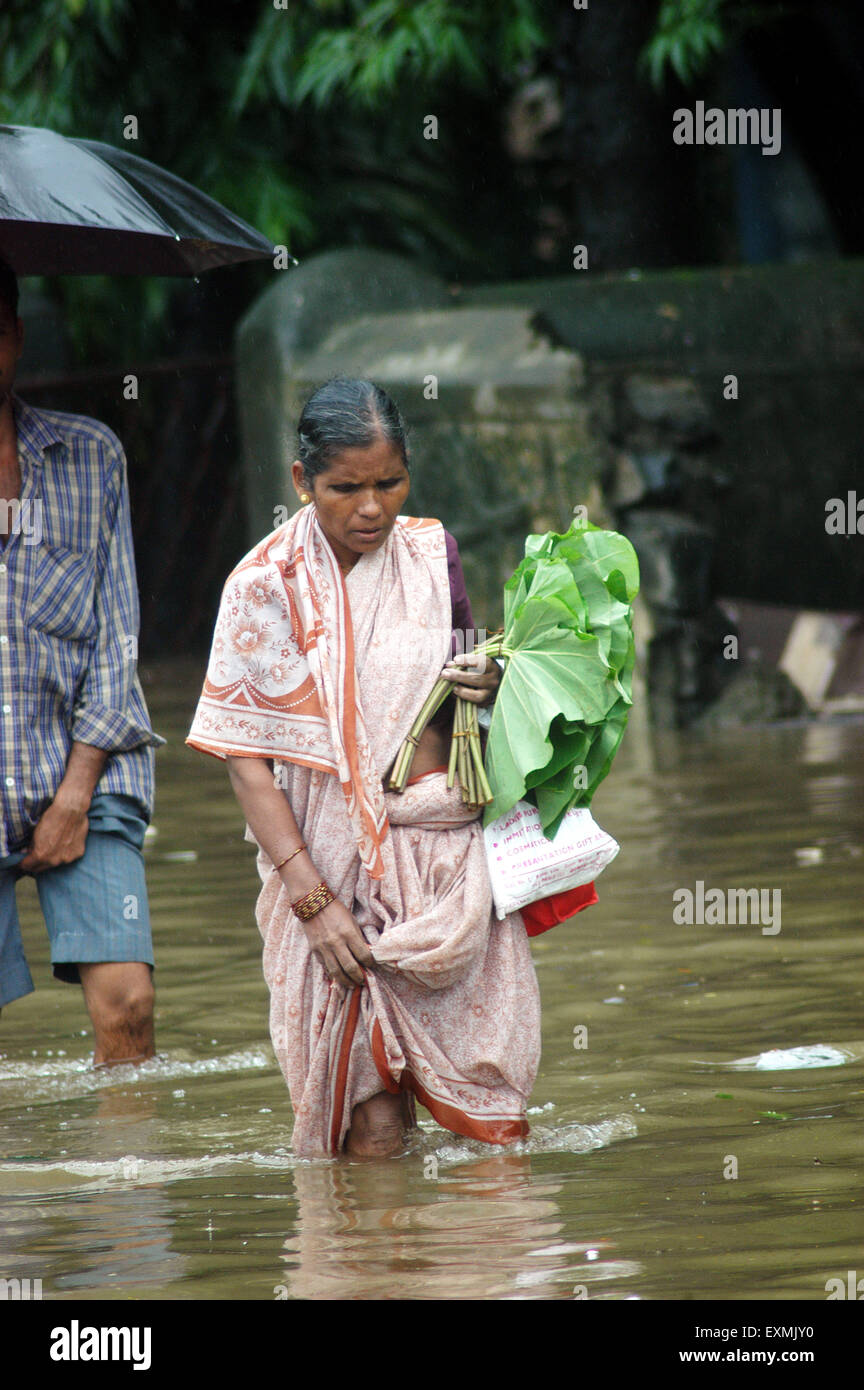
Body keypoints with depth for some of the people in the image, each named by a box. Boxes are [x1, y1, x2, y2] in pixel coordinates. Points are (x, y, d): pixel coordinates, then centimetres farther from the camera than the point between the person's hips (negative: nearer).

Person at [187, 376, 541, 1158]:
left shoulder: (432, 553, 6)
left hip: (450, 852, 3)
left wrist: (486, 689, -5)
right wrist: (311, 900, -15)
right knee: (372, 1132, -6)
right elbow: (246, 757, -7)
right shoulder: (267, 586, -5)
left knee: (494, 1121, -1)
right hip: (334, 861, -3)